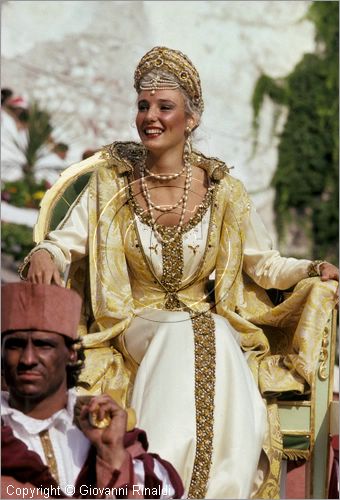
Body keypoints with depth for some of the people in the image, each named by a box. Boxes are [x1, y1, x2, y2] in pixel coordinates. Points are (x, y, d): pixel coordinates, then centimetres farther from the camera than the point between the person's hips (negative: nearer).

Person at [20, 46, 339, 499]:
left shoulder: (221, 190, 3)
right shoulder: (111, 184, 1)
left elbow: (264, 265, 9)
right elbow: (64, 242, 0)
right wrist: (43, 255, -23)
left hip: (209, 324, 1)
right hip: (133, 323, -1)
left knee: (218, 343, -34)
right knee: (180, 341, -35)